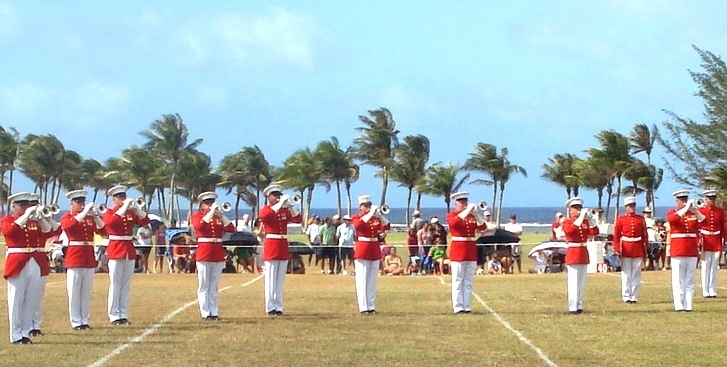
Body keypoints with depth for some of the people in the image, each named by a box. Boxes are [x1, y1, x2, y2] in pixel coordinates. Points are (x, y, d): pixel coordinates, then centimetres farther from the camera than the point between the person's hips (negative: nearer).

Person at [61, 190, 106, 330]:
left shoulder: (90, 217, 14)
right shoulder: (67, 217, 2)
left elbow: (102, 230, 2)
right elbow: (68, 226, -22)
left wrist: (95, 215, -12)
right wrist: (84, 213, -23)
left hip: (89, 258, 4)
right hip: (75, 258, -4)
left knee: (86, 292, 7)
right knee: (74, 292, -3)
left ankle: (85, 320, 12)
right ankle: (76, 322, 1)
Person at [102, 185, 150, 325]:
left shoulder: (131, 213, 12)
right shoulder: (108, 213, -1)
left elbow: (145, 221, 0)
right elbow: (110, 222, -23)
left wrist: (137, 208, -13)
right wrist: (123, 208, -24)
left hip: (129, 250, 5)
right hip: (116, 250, -5)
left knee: (126, 285, 7)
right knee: (115, 284, -5)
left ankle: (123, 315, 10)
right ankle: (114, 316, -3)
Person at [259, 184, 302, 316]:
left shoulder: (285, 210, 14)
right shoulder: (265, 210, -1)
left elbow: (297, 219, 1)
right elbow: (264, 215, -26)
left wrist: (290, 205, -12)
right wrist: (280, 204, -26)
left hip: (283, 247, 5)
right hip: (271, 247, -5)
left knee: (280, 279, 6)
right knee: (271, 279, -4)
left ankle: (278, 307, 10)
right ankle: (270, 308, -3)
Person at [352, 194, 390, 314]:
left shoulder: (376, 218, 14)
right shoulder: (356, 217, 0)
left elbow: (386, 226, 1)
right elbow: (358, 224, -23)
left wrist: (380, 214, -12)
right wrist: (371, 213, -22)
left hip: (375, 252, 5)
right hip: (362, 252, -5)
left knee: (372, 282, 8)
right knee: (362, 281, -5)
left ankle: (371, 306, 12)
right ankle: (363, 307, -6)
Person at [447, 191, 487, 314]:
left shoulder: (472, 216, 15)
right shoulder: (452, 215, 0)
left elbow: (483, 227, 3)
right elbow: (454, 223, -23)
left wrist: (476, 213, -10)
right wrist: (467, 211, -23)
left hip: (471, 251, 5)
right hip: (458, 250, -5)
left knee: (468, 282, 6)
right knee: (458, 281, -4)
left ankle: (467, 306, 8)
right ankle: (458, 307, -5)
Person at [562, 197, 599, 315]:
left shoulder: (585, 222, 14)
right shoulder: (566, 222, -2)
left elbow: (594, 232, 1)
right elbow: (570, 230, -26)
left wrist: (590, 219, -10)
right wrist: (581, 217, -27)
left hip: (583, 253, 7)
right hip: (573, 253, -6)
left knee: (582, 282, 9)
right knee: (573, 282, -9)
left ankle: (579, 306, 15)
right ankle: (572, 308, -11)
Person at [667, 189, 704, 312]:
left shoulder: (694, 213, 12)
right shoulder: (672, 213, 4)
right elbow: (672, 219, -20)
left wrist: (695, 211, -22)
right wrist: (686, 208, -24)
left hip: (692, 252, 3)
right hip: (678, 251, -3)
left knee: (689, 280, 5)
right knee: (678, 279, -5)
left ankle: (688, 305, 6)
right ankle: (679, 305, -6)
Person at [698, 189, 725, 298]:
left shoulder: (721, 211, 7)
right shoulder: (701, 211, -1)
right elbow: (697, 227, -1)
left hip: (717, 242, 2)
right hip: (705, 242, -2)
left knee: (714, 267, 5)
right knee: (706, 267, 0)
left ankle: (713, 291, 9)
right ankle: (705, 292, 4)